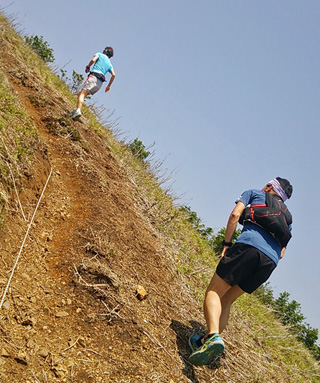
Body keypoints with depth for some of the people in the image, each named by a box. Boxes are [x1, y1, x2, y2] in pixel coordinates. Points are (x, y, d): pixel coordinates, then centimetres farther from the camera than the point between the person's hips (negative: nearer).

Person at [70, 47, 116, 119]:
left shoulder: (100, 54, 15)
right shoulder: (110, 64, 26)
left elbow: (93, 60, -6)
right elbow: (113, 75, 11)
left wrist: (88, 66, 11)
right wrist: (108, 86, 16)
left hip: (93, 77, -6)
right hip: (100, 83, 6)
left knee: (82, 93, -18)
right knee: (82, 94, 13)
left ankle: (78, 110, -39)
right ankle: (77, 110, 0)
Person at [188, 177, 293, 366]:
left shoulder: (254, 193, 24)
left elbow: (235, 214, 6)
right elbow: (281, 253, 27)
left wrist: (226, 244, 8)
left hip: (249, 245, -5)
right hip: (271, 262, 5)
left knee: (214, 292, -5)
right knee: (227, 300, 16)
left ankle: (213, 336, -30)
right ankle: (206, 343, 8)